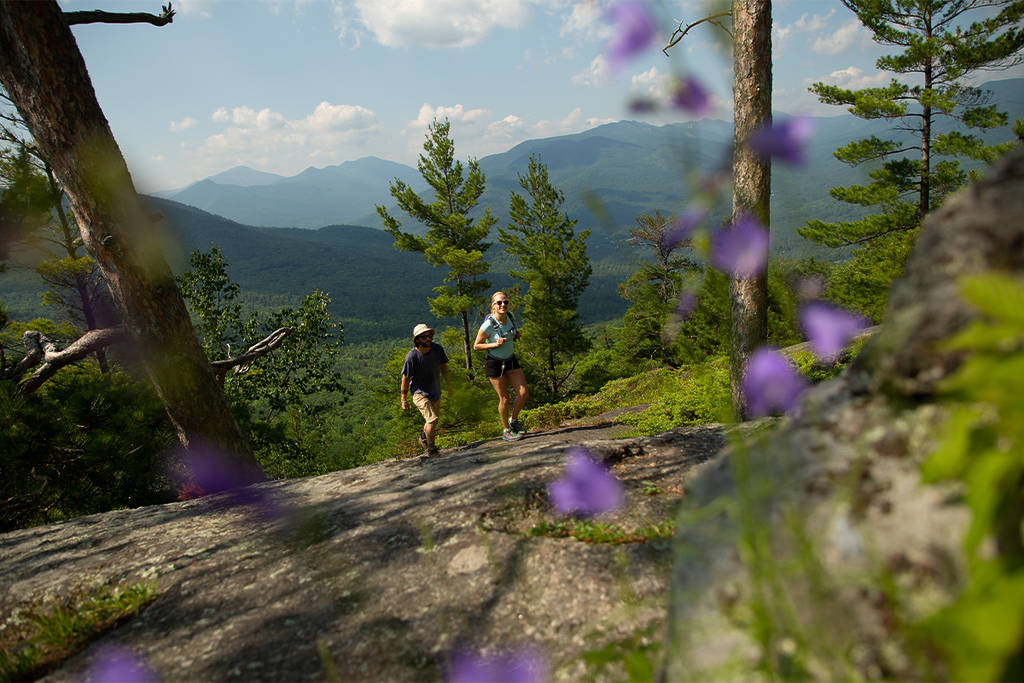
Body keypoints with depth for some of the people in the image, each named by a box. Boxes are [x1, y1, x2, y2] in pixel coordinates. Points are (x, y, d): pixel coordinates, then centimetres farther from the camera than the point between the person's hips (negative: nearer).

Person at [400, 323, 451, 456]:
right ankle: (430, 448, 3)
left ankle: (423, 438, 50)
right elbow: (405, 379, -14)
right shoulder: (411, 356, -24)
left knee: (433, 420, 20)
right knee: (432, 419, -20)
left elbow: (444, 367, 8)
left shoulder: (438, 349, -11)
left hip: (435, 392, 6)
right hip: (419, 393, -6)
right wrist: (404, 400, -8)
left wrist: (449, 386, 13)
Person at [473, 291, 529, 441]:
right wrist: (495, 344, -26)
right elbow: (476, 346, -13)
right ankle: (506, 431, 22)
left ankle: (513, 420, 23)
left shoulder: (510, 316, -6)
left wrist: (515, 334, -3)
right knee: (504, 399, 1)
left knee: (523, 393, -2)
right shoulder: (488, 325, -24)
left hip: (510, 360, 6)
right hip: (494, 363, -5)